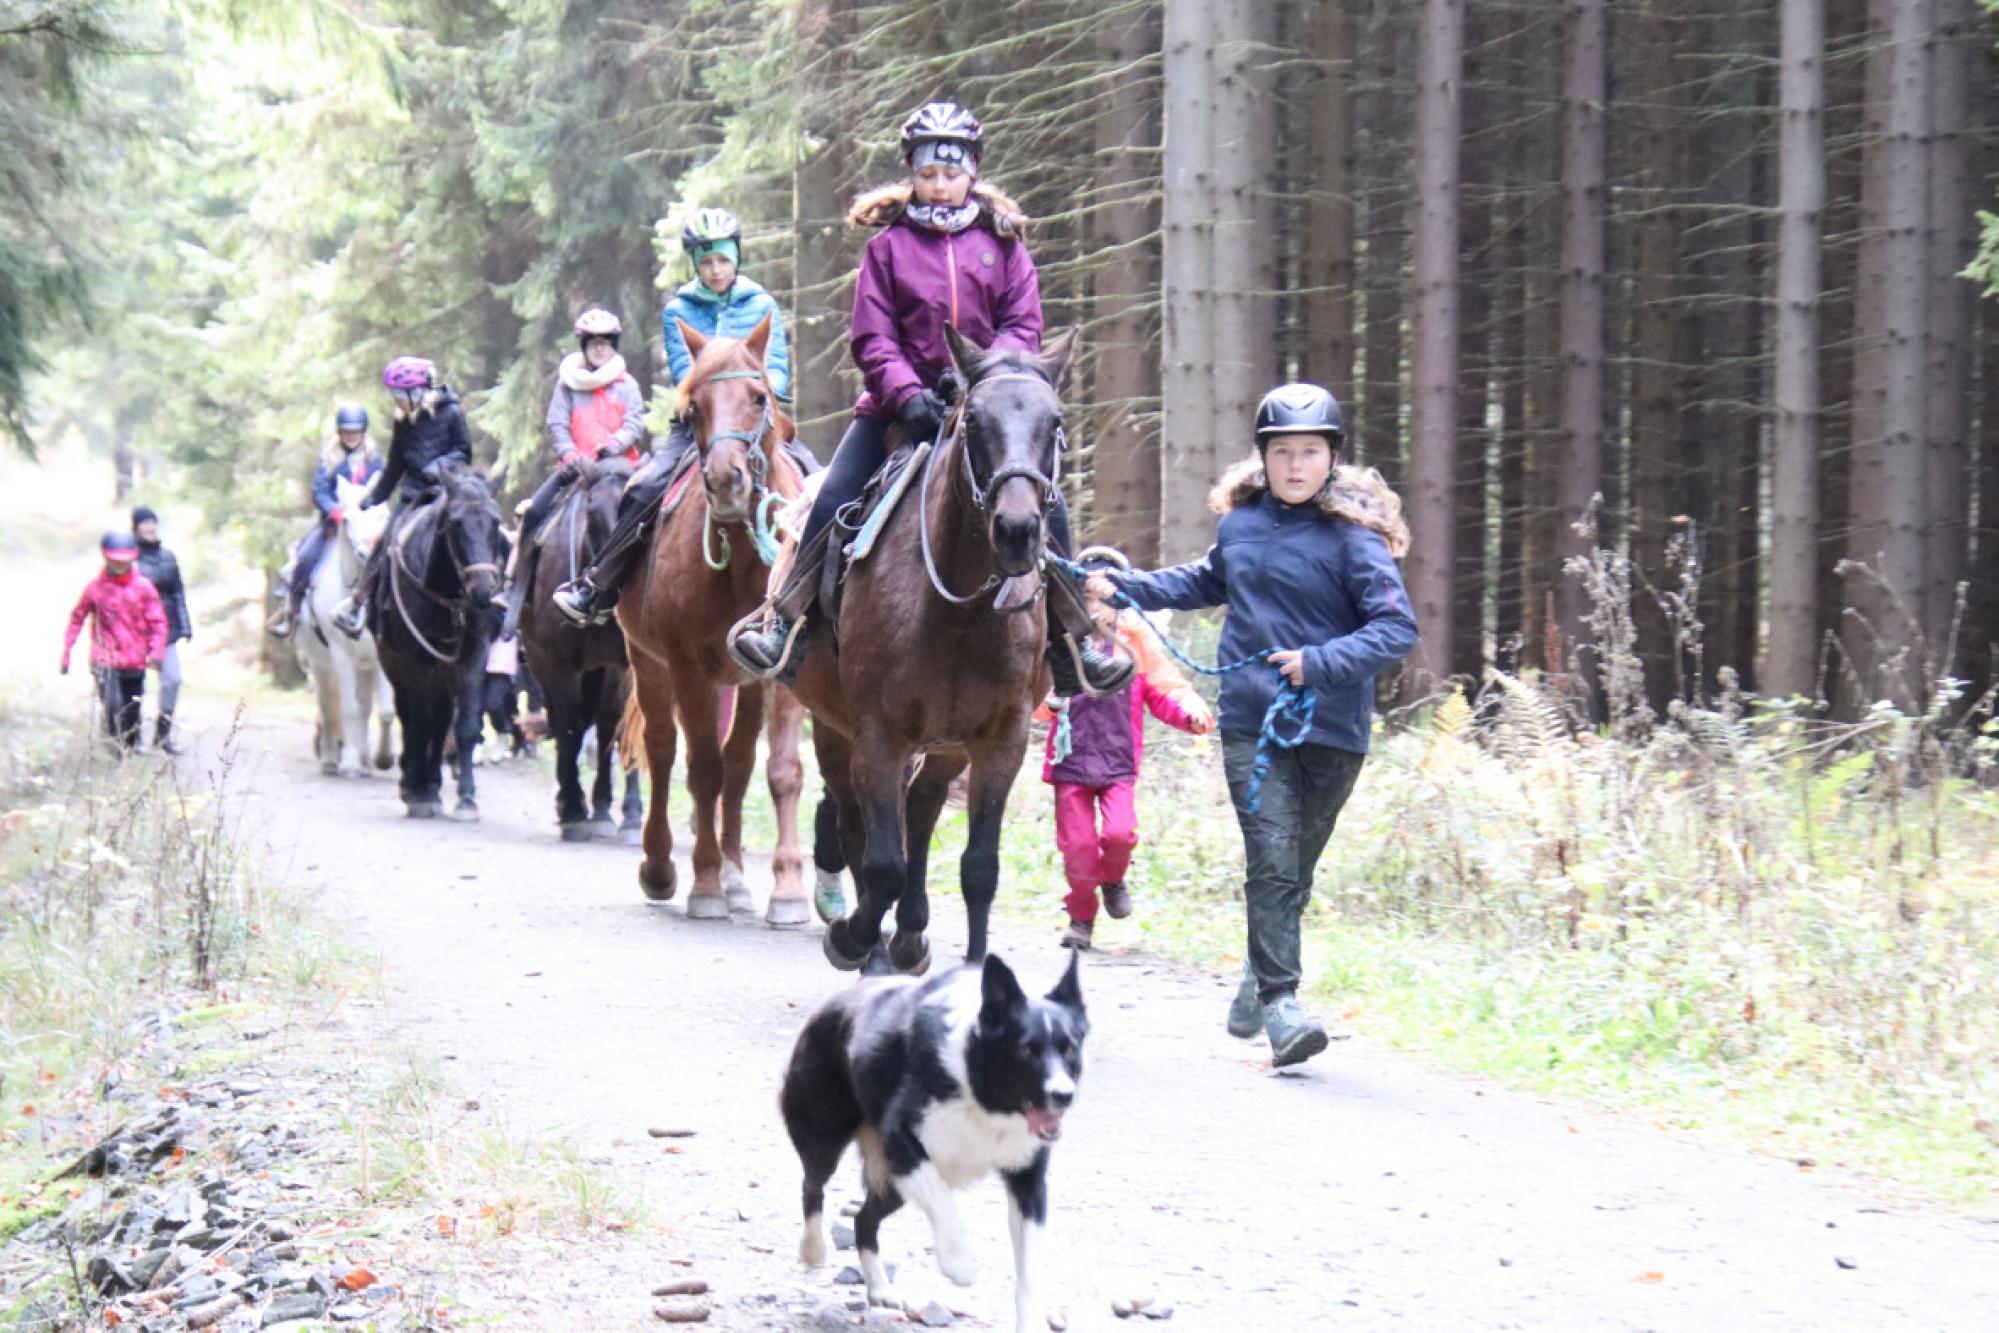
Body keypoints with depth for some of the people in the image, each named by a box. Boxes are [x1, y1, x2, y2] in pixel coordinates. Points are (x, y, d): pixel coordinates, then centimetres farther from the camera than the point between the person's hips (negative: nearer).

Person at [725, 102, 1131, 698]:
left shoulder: (1003, 242, 7)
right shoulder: (889, 245, 3)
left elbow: (1023, 326, 1)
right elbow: (872, 336, -3)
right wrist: (907, 393, -19)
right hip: (900, 406, 0)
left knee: (1047, 506, -10)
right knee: (834, 501, -11)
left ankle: (1072, 637, 1)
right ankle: (787, 621, -1)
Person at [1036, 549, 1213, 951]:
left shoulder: (1137, 641, 3)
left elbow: (1164, 691, 5)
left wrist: (1191, 713, -14)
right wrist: (1048, 701, -20)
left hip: (1118, 762, 0)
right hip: (1071, 761, 0)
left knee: (1120, 832, -18)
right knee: (1077, 844, 1)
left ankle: (1113, 878, 16)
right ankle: (1081, 917, 21)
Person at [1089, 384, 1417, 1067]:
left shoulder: (1351, 536, -8)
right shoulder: (1239, 523, 8)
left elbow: (1397, 627, -14)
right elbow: (1208, 581, 31)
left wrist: (1321, 663, -25)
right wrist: (1125, 586, 28)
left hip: (1331, 729, -2)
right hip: (1250, 721, 2)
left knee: (1294, 867, 11)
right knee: (1271, 857, -12)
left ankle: (1257, 987, 31)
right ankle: (1280, 1005, -14)